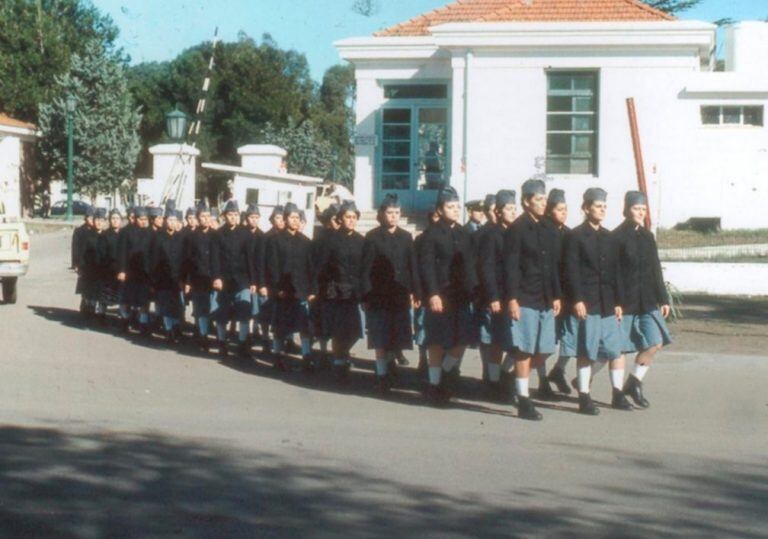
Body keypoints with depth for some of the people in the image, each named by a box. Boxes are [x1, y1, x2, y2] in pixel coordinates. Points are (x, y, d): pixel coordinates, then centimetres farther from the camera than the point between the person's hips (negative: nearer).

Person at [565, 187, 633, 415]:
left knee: (615, 349, 6)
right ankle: (584, 398, 5)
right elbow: (572, 270, -9)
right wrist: (577, 300, -15)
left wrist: (618, 302, 10)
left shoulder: (609, 238, 15)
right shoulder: (576, 236, -3)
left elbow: (616, 272, 16)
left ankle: (617, 394, 16)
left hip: (608, 304, 6)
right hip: (586, 304, -6)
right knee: (586, 351, -2)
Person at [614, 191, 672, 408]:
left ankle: (633, 383, 12)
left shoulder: (647, 237, 11)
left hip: (647, 302, 6)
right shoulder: (617, 238, -9)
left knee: (655, 343, -2)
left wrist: (663, 299, 11)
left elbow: (656, 271, 14)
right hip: (625, 301, -6)